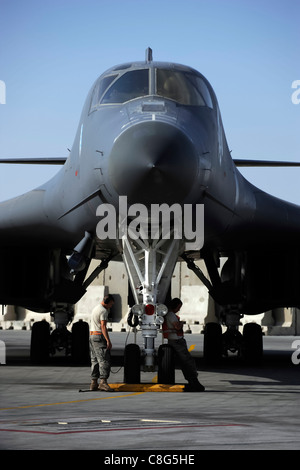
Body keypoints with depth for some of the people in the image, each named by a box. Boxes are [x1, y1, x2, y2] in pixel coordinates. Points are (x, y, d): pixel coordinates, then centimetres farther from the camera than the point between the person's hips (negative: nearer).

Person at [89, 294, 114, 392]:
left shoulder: (96, 308, 19)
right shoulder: (103, 311, -12)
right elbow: (103, 326, -20)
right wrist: (108, 340, -23)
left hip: (91, 336, 10)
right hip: (99, 336, -10)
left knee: (95, 360, 10)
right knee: (104, 360, -13)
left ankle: (93, 383, 9)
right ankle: (103, 382, -23)